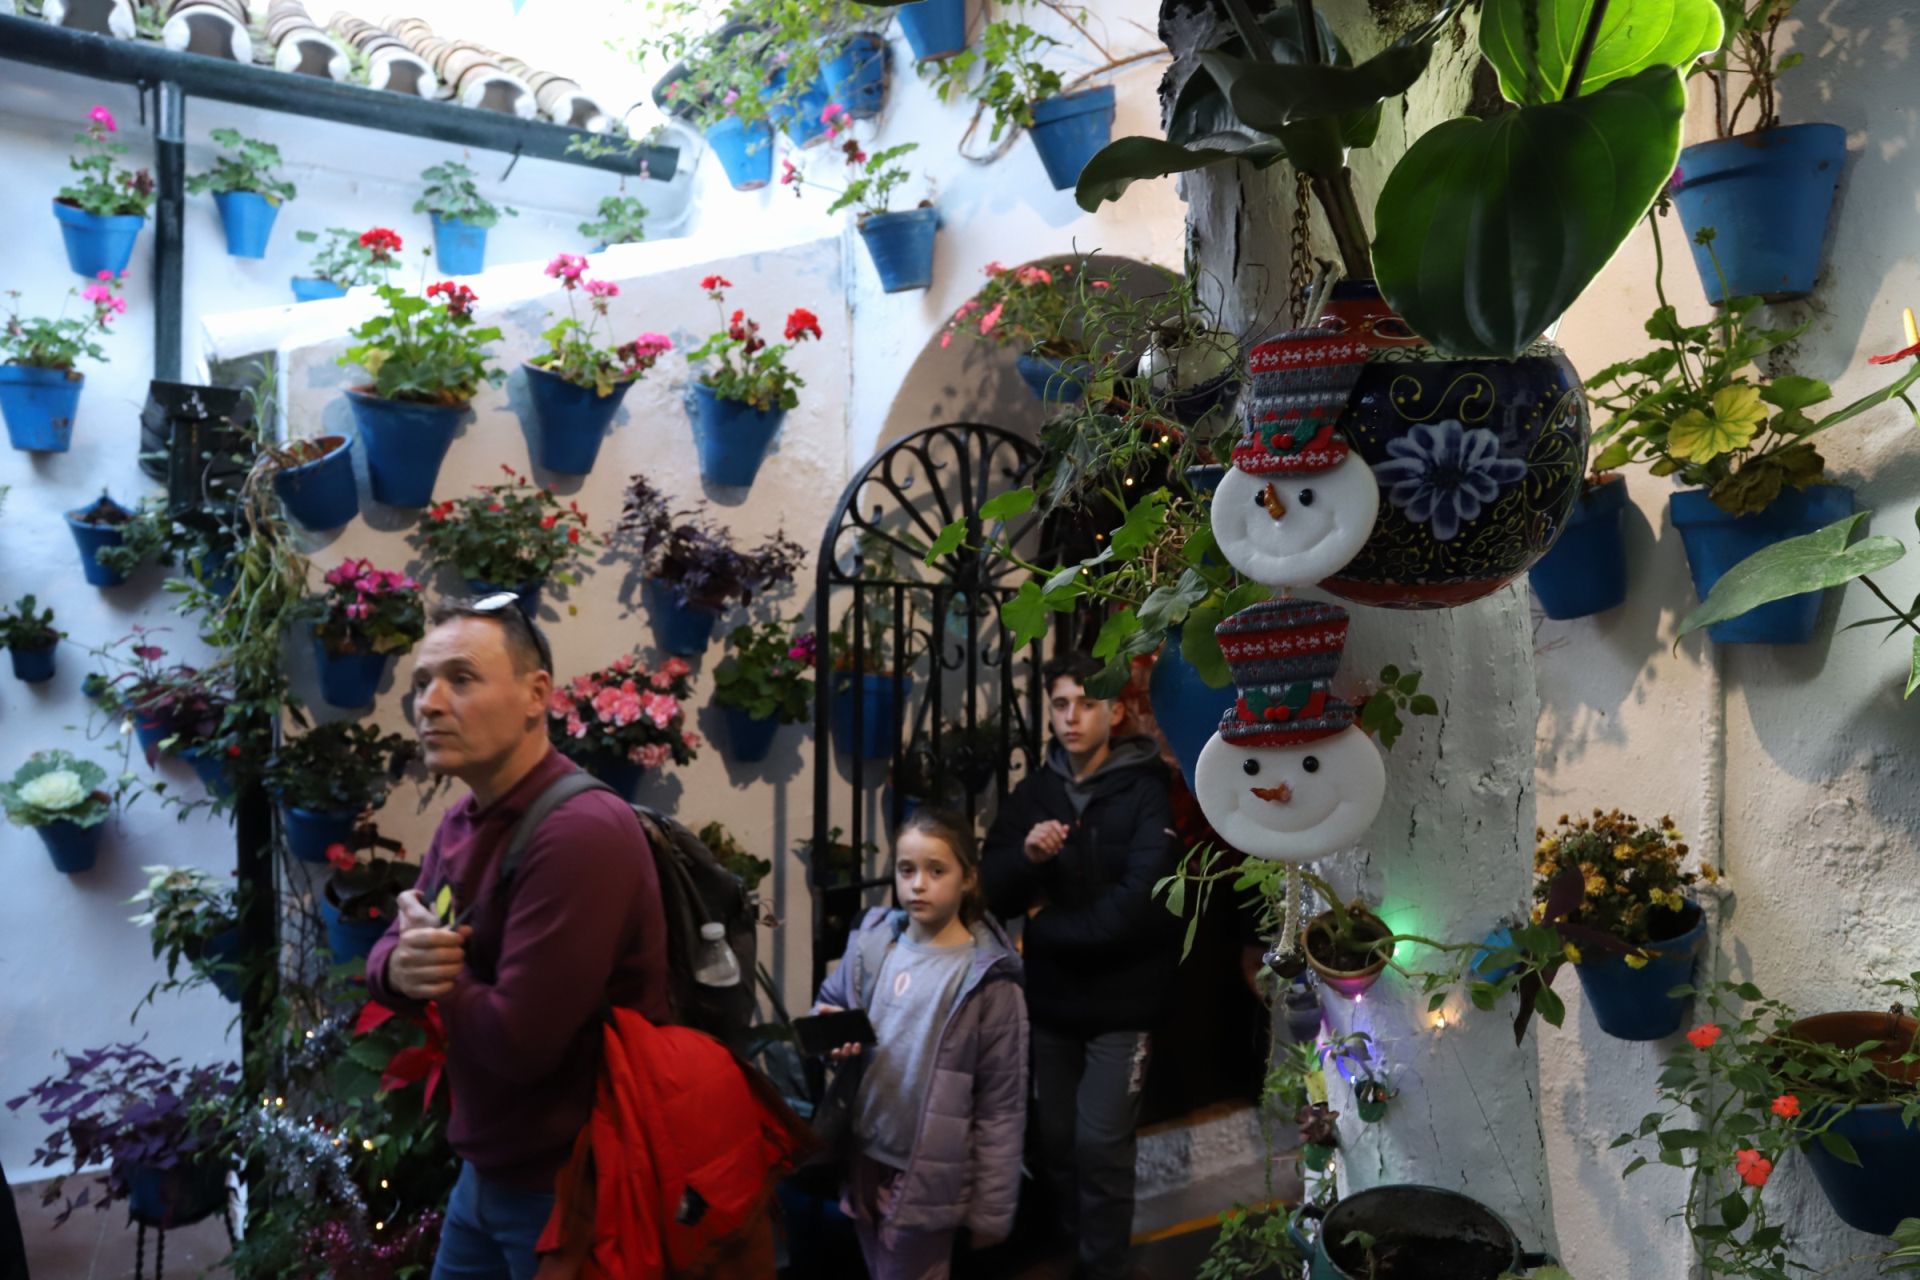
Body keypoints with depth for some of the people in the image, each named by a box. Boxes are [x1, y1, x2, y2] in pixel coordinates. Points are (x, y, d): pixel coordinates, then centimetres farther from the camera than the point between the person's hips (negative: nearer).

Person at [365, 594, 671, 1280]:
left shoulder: (581, 832, -27)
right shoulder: (462, 821, 6)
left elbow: (518, 1041, -29)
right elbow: (389, 951, 9)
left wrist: (437, 974, -10)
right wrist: (400, 966, -15)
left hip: (568, 1191, -8)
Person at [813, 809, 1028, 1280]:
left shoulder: (987, 979, -15)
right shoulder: (870, 942, -4)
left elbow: (1002, 1105, -11)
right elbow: (829, 1006, 14)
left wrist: (991, 1209, -9)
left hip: (928, 1174, -5)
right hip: (863, 1157, 5)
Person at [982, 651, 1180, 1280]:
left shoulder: (1148, 794, -12)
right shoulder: (1030, 793, 4)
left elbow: (1138, 906, -22)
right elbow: (995, 897, 0)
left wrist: (1045, 926, -11)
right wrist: (1026, 857, -21)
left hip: (1120, 1003, -4)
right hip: (1051, 1000, 5)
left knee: (1100, 1146, -3)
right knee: (1056, 1140, 14)